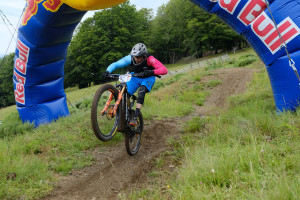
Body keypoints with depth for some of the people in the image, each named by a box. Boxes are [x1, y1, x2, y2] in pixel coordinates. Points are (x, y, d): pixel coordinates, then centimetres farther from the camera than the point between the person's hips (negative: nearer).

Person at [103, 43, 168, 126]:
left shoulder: (150, 59, -33)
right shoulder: (130, 58, -25)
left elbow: (164, 70, -44)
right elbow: (115, 64, -21)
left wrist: (151, 72, -60)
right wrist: (108, 71, -40)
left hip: (147, 78, -3)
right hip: (135, 77, 3)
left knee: (141, 91, -33)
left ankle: (135, 117, -30)